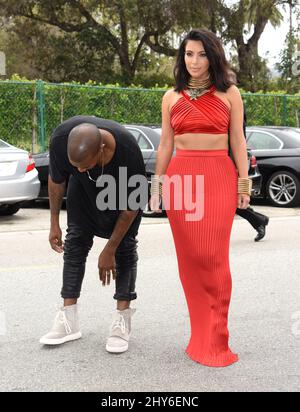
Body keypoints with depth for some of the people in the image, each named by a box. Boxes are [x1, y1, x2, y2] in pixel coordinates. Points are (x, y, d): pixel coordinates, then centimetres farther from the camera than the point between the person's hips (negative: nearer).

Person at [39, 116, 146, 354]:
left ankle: (123, 322, -5)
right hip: (84, 188, 3)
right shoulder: (61, 138, -35)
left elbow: (130, 206, -27)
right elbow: (56, 180, -12)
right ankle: (69, 322, -1)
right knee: (75, 242, -5)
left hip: (124, 189, -2)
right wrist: (54, 223, -7)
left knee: (125, 246, -10)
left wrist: (109, 250, -21)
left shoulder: (128, 150, -41)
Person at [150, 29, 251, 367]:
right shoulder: (171, 97, 11)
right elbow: (165, 144, 13)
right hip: (180, 177, 2)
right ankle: (201, 334, 17)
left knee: (213, 257, -8)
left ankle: (214, 340, 3)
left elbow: (238, 141, 5)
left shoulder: (229, 94, 6)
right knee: (189, 257, 4)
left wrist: (244, 183, 0)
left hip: (219, 177, -2)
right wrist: (157, 183, 9)